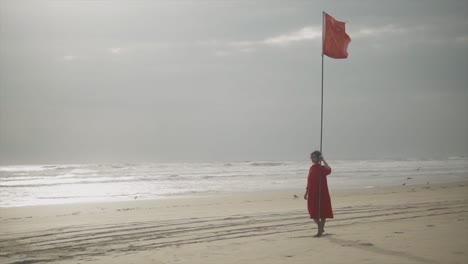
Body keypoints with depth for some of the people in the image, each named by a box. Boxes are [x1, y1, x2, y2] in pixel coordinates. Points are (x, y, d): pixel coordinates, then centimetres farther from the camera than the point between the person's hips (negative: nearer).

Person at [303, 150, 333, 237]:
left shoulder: (322, 168, -7)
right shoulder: (311, 168, 10)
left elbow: (329, 170, -32)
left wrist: (323, 160, -26)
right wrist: (306, 192, 15)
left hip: (321, 193, -6)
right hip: (312, 194, 6)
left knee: (322, 211, 2)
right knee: (313, 212, 9)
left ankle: (320, 231, 11)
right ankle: (321, 227, 28)